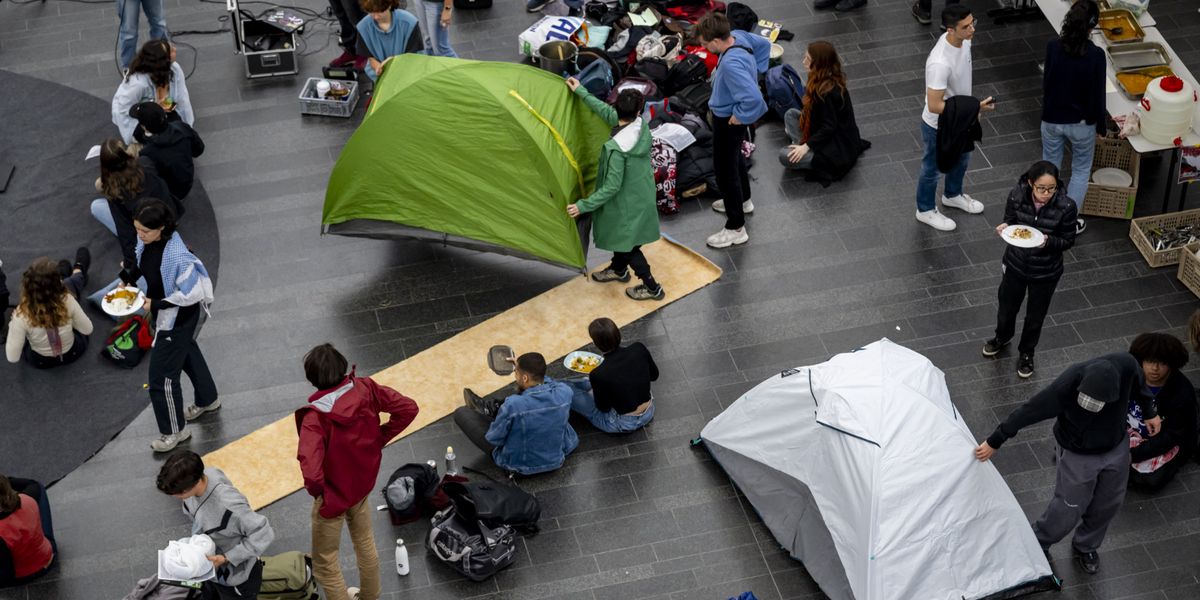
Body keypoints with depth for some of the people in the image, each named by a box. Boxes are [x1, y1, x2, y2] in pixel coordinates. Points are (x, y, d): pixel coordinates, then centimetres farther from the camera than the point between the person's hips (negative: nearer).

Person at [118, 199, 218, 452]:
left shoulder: (176, 257, -38)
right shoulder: (148, 240, -15)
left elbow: (191, 294, -30)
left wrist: (156, 304, -27)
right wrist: (128, 279, -5)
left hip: (178, 319, -9)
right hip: (163, 314, 9)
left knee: (161, 376, 3)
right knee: (185, 352, 31)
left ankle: (175, 431, 26)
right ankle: (207, 400, 57)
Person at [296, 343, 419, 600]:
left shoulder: (316, 416, -33)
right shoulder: (364, 389, -18)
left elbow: (311, 471, -42)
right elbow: (408, 408, -12)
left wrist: (316, 490, -20)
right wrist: (380, 437, -2)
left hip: (333, 494, -7)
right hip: (364, 483, 7)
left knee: (325, 564, 15)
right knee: (365, 543, 31)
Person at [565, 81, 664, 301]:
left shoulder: (616, 148, -35)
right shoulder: (641, 126, -14)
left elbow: (612, 187, -28)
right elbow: (607, 112, 2)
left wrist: (584, 206, -21)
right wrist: (581, 92, 11)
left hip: (627, 203, -8)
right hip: (642, 196, 8)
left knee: (628, 245, 13)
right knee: (622, 236, 30)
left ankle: (652, 287, 24)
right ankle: (618, 269, 52)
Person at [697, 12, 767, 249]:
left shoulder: (731, 64, -36)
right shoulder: (740, 46, -6)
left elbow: (753, 98, -44)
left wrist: (739, 117, -27)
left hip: (727, 122, -10)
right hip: (728, 116, 10)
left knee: (725, 170, 3)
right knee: (735, 158, 31)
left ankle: (736, 229, 14)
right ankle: (742, 200, 55)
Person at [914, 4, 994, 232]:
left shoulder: (963, 41, -13)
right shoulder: (940, 63, -40)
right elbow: (934, 105, -34)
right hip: (939, 126, -8)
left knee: (961, 158, 30)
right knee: (932, 168, 18)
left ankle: (953, 195, 57)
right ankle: (926, 210, 42)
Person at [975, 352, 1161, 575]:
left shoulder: (1126, 365, -31)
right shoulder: (1066, 387, -40)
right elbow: (1028, 411, -26)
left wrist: (1149, 412, 12)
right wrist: (994, 442, -16)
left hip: (1117, 448, 4)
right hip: (1079, 456, -4)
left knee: (1109, 503, 21)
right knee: (1069, 508, 8)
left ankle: (1086, 546, 49)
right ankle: (1038, 544, 39)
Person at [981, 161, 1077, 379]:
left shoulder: (1065, 207, -27)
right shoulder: (1016, 195, -22)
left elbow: (1068, 241, -13)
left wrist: (1048, 241, -33)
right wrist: (1004, 227, -26)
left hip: (1045, 272, -2)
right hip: (1015, 264, 2)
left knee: (1035, 316, 20)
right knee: (1006, 306, 25)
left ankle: (1027, 352, 49)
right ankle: (1002, 337, 59)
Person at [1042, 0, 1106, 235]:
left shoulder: (1053, 47, -15)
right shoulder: (1095, 55, -21)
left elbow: (1047, 81, -4)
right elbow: (1098, 95, -13)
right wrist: (1100, 126, 0)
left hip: (1052, 119, 2)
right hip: (1081, 123, -2)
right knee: (1081, 171, 19)